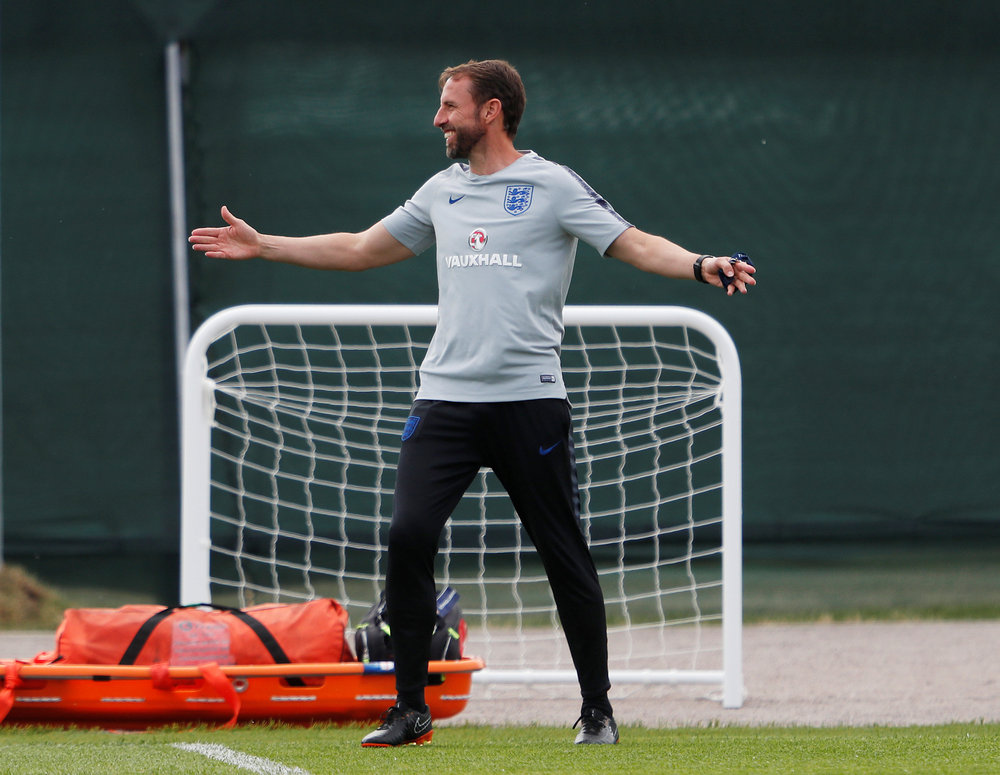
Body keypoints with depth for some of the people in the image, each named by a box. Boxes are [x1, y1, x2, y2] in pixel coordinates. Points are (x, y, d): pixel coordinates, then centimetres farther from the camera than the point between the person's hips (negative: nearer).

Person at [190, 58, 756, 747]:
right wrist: (262, 245, 27)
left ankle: (598, 709, 12)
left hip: (529, 399, -4)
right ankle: (411, 708, -2)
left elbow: (636, 245, -7)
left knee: (565, 554, 0)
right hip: (445, 398, 4)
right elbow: (360, 249, 28)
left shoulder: (553, 186, 1)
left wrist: (700, 265, -25)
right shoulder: (443, 192, 17)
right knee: (409, 535, -11)